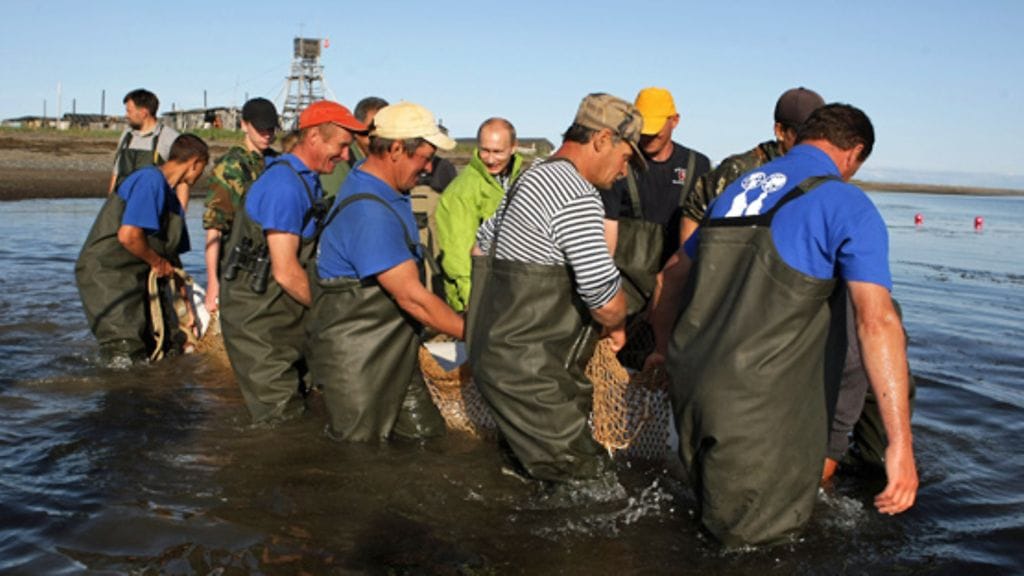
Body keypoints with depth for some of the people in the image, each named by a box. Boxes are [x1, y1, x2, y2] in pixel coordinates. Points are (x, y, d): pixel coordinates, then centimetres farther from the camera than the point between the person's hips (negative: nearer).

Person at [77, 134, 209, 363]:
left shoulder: (171, 199, 15)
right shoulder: (151, 180, -16)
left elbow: (174, 255, 20)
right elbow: (128, 235, -28)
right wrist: (158, 262, -10)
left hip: (133, 279, 10)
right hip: (106, 274, -10)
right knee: (127, 355, -8)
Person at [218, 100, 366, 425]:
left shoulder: (308, 180, 11)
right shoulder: (286, 186, -21)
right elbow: (285, 272, -23)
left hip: (286, 310, 10)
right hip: (258, 316, -10)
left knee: (295, 408, 15)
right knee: (281, 420, -3)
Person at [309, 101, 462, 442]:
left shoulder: (389, 191, 7)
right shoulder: (369, 212, -26)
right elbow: (412, 297, -26)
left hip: (393, 355, 9)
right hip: (357, 361, -9)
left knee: (427, 438, 9)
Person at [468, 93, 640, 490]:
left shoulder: (533, 177, 15)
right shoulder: (578, 196, -18)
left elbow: (483, 242, 27)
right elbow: (604, 295, -23)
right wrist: (616, 325, -1)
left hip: (496, 352, 11)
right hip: (528, 371, -11)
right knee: (592, 487, -5)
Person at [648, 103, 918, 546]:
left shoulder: (738, 189, 16)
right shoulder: (847, 205, -5)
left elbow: (671, 277, 25)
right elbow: (877, 322, -17)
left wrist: (665, 349, 40)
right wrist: (901, 444, -17)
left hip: (688, 384, 7)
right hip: (758, 408, -7)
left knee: (713, 518, 27)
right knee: (759, 540, 10)